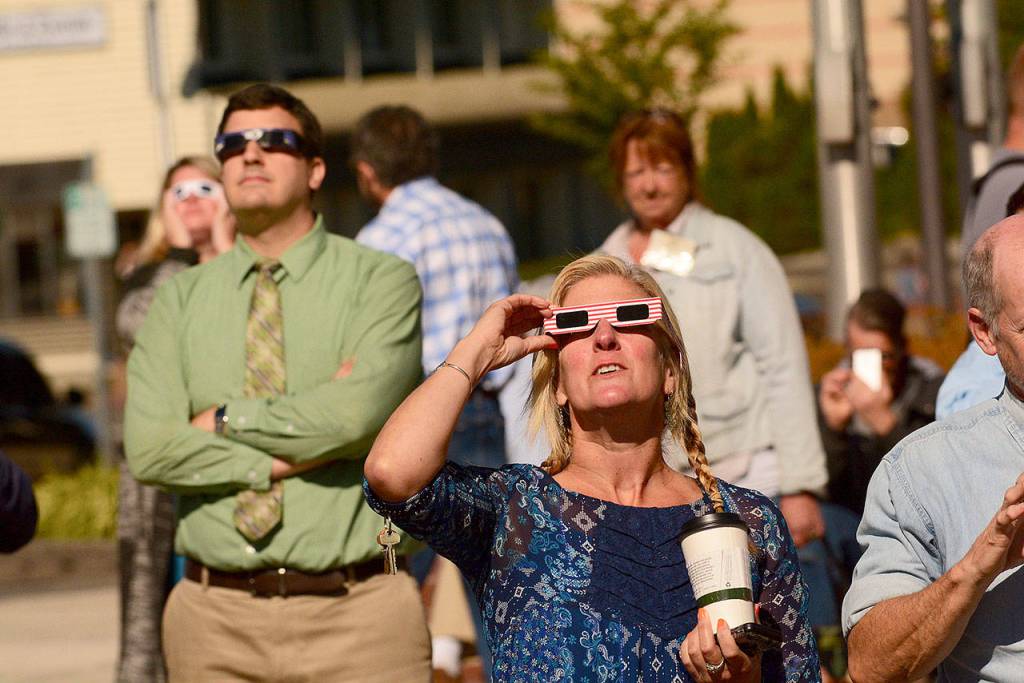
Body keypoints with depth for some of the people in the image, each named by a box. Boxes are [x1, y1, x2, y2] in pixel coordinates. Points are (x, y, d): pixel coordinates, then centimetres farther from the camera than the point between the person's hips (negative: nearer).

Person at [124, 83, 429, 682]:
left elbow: (358, 411, -15)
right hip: (218, 616, 3)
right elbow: (150, 448, -3)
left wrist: (225, 419, -5)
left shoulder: (381, 280, 2)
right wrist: (291, 456, -10)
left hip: (356, 614, -3)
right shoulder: (182, 298, 10)